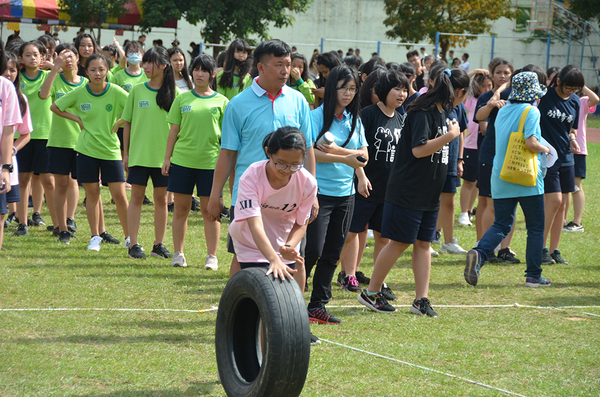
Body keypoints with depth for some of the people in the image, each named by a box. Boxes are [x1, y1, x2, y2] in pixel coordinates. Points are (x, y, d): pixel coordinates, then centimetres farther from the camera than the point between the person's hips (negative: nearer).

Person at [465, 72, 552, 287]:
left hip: (501, 178, 6)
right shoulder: (531, 111, -9)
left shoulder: (502, 112, 12)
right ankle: (534, 275, 8)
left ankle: (479, 253, -19)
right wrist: (544, 149, 0)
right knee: (535, 227, 7)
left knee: (501, 225, 8)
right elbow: (531, 142, -20)